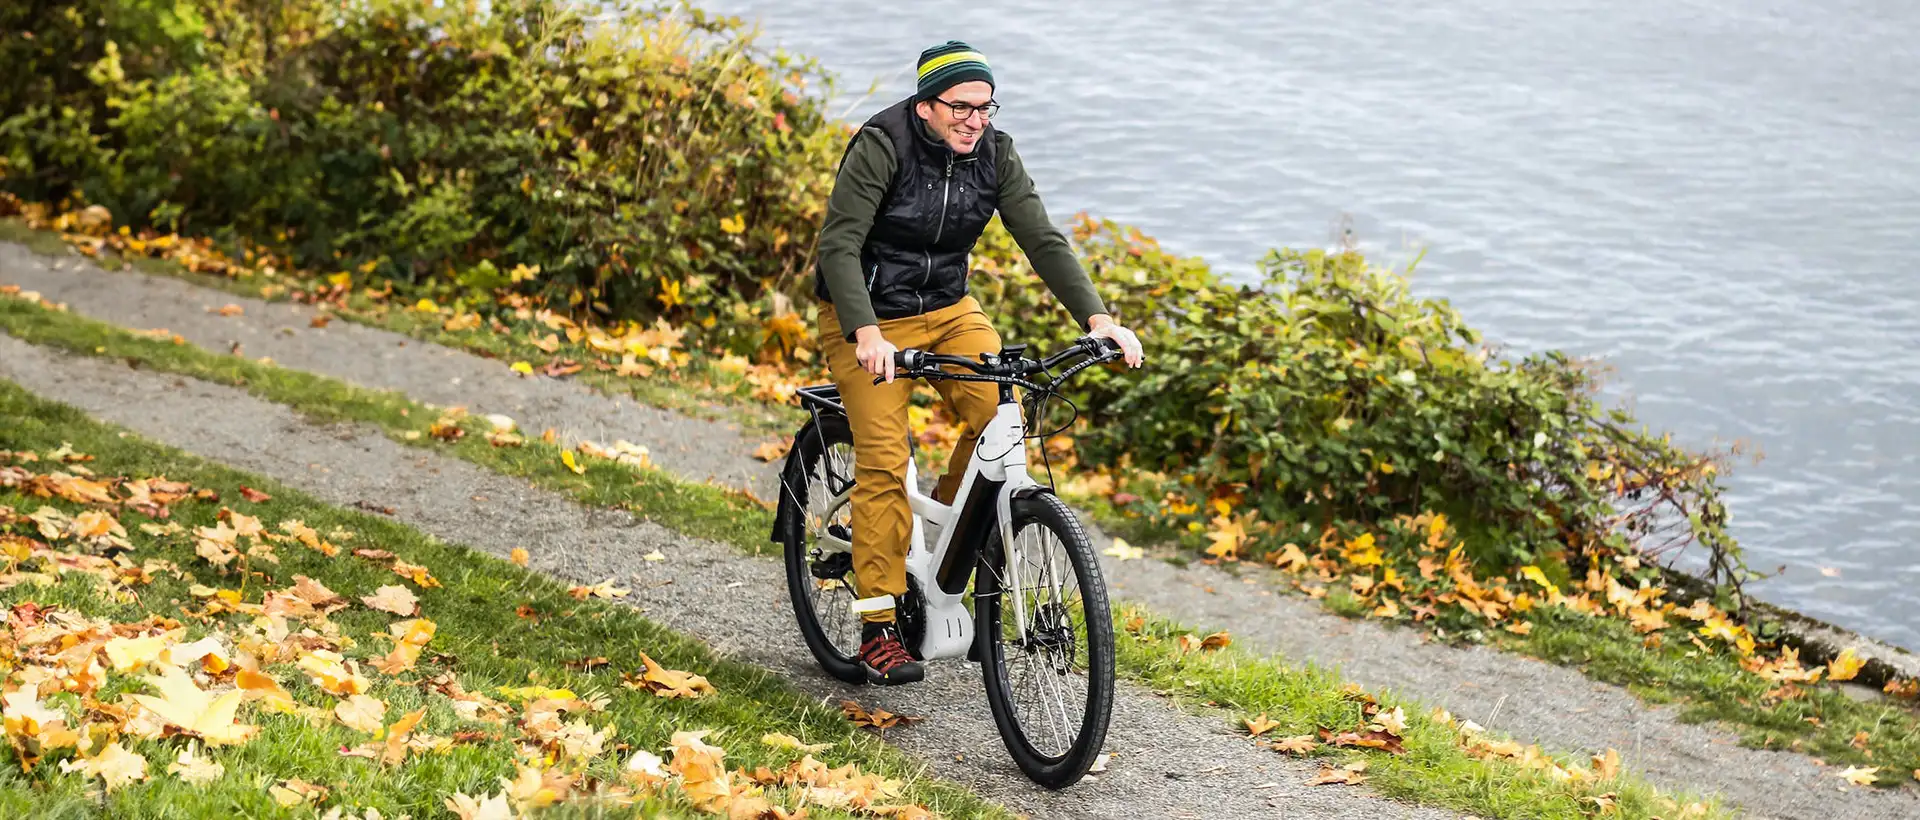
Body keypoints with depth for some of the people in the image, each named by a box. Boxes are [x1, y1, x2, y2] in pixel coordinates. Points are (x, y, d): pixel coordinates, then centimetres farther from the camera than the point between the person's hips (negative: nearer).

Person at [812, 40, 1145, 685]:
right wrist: (866, 334, -40)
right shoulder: (881, 147, -20)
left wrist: (1096, 317, -22)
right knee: (883, 462, -15)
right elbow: (838, 244, -26)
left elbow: (1043, 239, -9)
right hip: (867, 320, -5)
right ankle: (878, 630, -8)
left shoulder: (994, 154, -6)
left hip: (949, 310, 5)